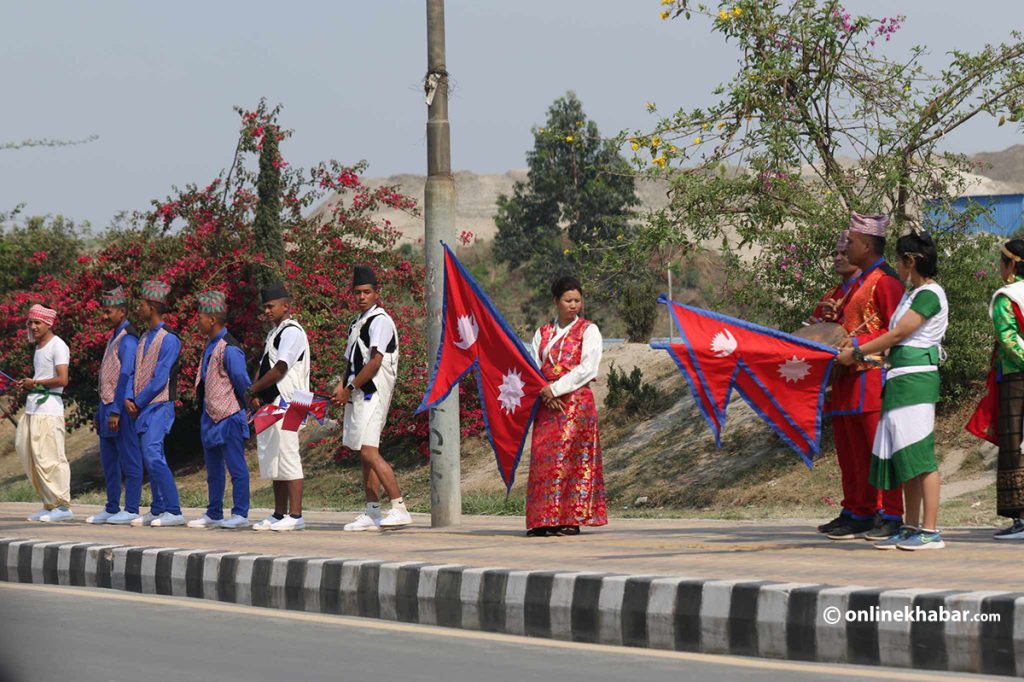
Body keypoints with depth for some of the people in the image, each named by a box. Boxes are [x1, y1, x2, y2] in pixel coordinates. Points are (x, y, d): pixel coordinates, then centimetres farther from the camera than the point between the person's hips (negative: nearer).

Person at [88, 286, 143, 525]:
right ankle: (112, 509, 19)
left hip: (122, 408, -10)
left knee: (129, 459, -6)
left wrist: (115, 411, -22)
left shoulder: (128, 339, -12)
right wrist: (101, 412, 21)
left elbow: (126, 376, -19)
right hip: (109, 407, 10)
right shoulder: (114, 338, 18)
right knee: (108, 460, 13)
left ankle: (131, 510, -4)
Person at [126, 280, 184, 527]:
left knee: (153, 456, -17)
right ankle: (157, 510, 15)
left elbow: (160, 380, -17)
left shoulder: (168, 339, -12)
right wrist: (129, 399, 0)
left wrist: (138, 403, -11)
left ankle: (174, 511, -18)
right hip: (143, 407, 9)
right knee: (150, 459, 10)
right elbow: (135, 372, 16)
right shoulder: (146, 338, 17)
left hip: (159, 406, -9)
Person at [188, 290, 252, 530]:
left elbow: (243, 382, -13)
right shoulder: (210, 346, 12)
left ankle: (240, 515, -1)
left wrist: (246, 407, -3)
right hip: (211, 417, 10)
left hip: (229, 417, -10)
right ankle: (213, 514, 22)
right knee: (213, 469, 15)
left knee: (236, 466, -4)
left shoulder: (229, 349, -17)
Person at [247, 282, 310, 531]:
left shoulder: (292, 332, -10)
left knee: (287, 457, -12)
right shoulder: (274, 333, 22)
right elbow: (263, 366, 19)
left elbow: (279, 370, -18)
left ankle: (295, 516, -13)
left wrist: (252, 390, -11)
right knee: (272, 460, 12)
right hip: (270, 404, 10)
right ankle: (279, 515, 17)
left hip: (285, 403, -10)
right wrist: (256, 395, 3)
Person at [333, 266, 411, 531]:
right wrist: (342, 388, 8)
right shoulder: (357, 323, 19)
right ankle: (372, 513, 14)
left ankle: (400, 508, -20)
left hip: (372, 393, -10)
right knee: (365, 455, 10)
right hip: (358, 396, 10)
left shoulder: (380, 320, -9)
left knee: (369, 452, -18)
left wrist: (349, 389, -14)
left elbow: (375, 362, -16)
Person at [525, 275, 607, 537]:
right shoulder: (543, 333, 15)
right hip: (547, 405, 4)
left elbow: (587, 368, -8)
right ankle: (543, 520, -3)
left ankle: (570, 520, -9)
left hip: (576, 401, -4)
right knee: (542, 456, -3)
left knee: (568, 455, -10)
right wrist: (543, 391, -10)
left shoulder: (588, 330, 3)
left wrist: (556, 388, -13)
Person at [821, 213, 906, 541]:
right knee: (850, 450, 12)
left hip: (873, 376, -10)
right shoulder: (859, 282, 21)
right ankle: (855, 514, 19)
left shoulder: (886, 281, -11)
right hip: (851, 378, 10)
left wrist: (858, 342, -20)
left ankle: (890, 517, -7)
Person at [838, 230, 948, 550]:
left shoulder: (930, 294, -10)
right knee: (903, 456, 9)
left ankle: (930, 531, -13)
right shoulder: (911, 294, 20)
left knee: (919, 454, -12)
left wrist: (856, 353, -6)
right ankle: (911, 529, 12)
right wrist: (860, 348, 10)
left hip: (916, 377, -10)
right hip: (900, 378, 10)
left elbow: (898, 334, -13)